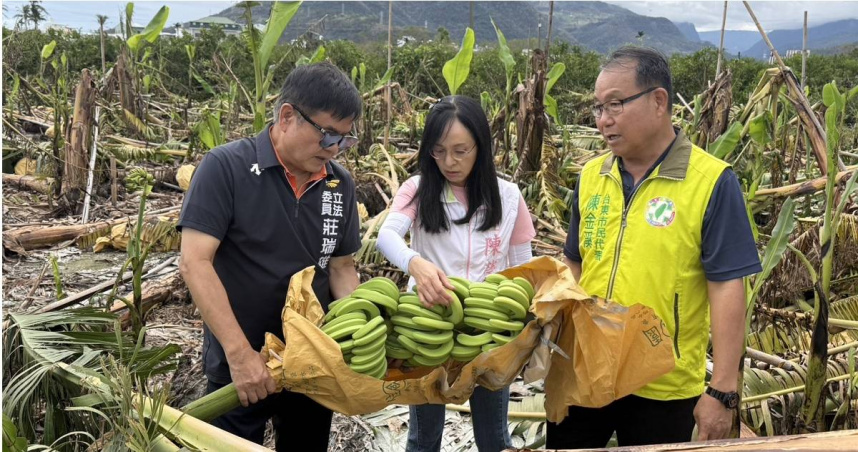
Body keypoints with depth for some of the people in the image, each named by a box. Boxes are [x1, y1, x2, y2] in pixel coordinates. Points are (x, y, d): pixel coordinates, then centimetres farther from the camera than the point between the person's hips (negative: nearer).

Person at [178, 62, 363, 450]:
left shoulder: (341, 184, 0)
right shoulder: (226, 167, -15)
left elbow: (341, 267, 8)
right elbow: (195, 262, -20)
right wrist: (240, 352, -24)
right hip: (239, 367, -4)